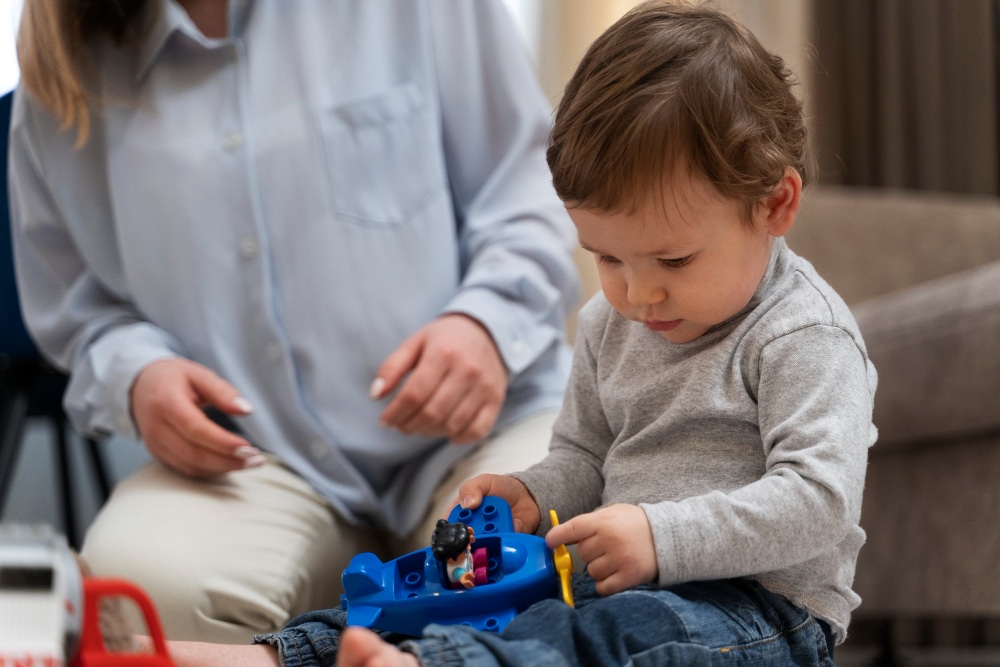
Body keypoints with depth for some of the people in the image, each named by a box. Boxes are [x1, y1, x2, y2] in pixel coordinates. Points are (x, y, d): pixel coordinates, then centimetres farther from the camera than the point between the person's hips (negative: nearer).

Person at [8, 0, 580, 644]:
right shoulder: (63, 65, 8)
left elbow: (532, 186, 4)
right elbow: (79, 309, 16)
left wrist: (488, 319, -15)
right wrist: (134, 375, -6)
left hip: (473, 423, -2)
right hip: (258, 460, 2)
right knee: (136, 576, -31)